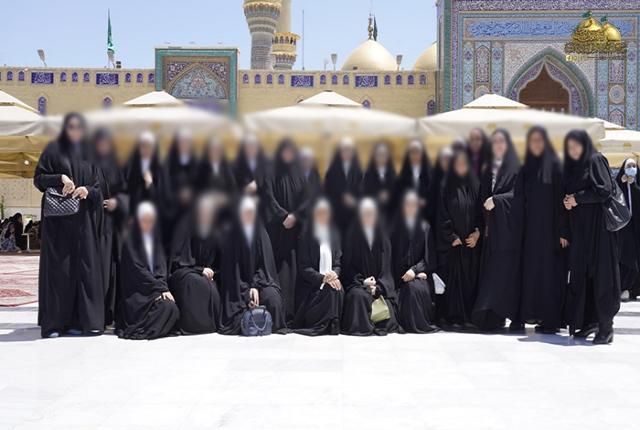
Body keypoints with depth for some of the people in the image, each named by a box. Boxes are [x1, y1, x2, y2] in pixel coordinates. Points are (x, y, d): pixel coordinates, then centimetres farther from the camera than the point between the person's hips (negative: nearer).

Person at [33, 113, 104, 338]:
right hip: (58, 219, -3)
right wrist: (60, 178, -15)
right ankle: (52, 322, -2)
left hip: (83, 220, 4)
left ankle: (76, 320, 4)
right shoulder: (53, 150, 5)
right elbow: (39, 177, 1)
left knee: (82, 267, -1)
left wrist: (88, 190, -8)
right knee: (57, 266, -6)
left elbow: (98, 186, 13)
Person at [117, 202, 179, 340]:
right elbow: (137, 270, -10)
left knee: (172, 309, -22)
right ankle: (143, 329, -11)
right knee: (168, 307, -29)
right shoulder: (131, 241, -3)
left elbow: (161, 266, 7)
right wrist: (160, 288, -16)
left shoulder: (155, 239, 15)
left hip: (157, 288, 6)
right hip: (137, 290, -6)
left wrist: (162, 287, -12)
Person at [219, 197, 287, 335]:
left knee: (273, 298, -31)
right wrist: (246, 292, -16)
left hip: (260, 281, 1)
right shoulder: (234, 236, 0)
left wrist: (255, 286, -17)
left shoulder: (261, 234, 5)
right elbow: (231, 268, -5)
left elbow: (265, 264, -1)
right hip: (239, 285, -1)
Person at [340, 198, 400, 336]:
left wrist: (378, 286, -13)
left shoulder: (382, 238, 11)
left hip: (380, 284, 2)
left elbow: (386, 265, 4)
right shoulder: (353, 237, 6)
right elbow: (348, 265, 3)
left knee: (386, 304, -27)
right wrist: (362, 281, -13)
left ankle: (381, 326, 1)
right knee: (358, 295, -37)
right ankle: (361, 325, -19)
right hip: (358, 282, -2)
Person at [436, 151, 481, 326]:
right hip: (452, 242, -2)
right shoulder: (447, 188, 3)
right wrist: (452, 236, -9)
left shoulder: (475, 187, 9)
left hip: (472, 241, 2)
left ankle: (469, 315, 3)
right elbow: (443, 215, -1)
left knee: (471, 278, -1)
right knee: (453, 277, -3)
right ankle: (454, 316, 1)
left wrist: (477, 233, -7)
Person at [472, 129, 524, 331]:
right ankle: (492, 317, 1)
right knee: (491, 274, 0)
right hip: (491, 230, 5)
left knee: (507, 273, -11)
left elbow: (518, 195, -10)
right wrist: (481, 226, 7)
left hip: (509, 229, -5)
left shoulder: (516, 168, 2)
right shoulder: (488, 170, 18)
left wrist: (496, 200, -20)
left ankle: (515, 317, -8)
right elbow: (482, 198, 16)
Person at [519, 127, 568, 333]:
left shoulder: (554, 165, -2)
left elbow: (562, 198, -7)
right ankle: (534, 312, 10)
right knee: (531, 270, 3)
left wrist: (563, 230, -13)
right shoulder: (526, 168, 13)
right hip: (530, 227, 5)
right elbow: (522, 199, 12)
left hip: (550, 227, -5)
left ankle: (551, 319, 1)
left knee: (550, 271, -4)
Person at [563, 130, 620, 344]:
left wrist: (578, 198, -9)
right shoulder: (573, 166, 17)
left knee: (600, 273, -8)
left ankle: (606, 326, -5)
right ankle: (589, 321, 11)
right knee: (581, 274, 5)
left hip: (597, 225, -7)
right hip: (579, 226, 7)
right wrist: (568, 202, -2)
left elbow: (604, 190, -14)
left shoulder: (596, 160, -4)